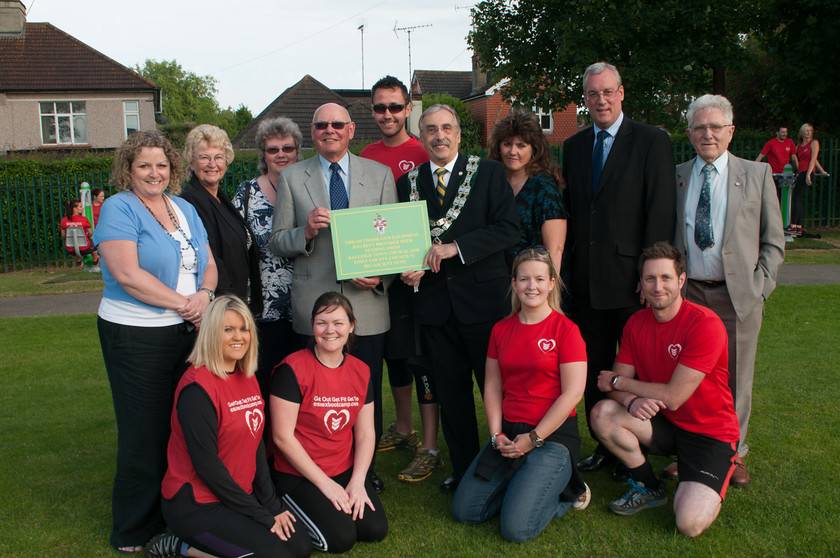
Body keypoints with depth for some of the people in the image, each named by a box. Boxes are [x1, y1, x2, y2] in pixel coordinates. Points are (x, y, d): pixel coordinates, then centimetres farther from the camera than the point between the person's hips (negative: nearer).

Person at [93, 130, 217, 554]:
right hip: (136, 336, -6)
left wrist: (205, 293, -9)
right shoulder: (118, 208, -7)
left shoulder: (185, 209, 13)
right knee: (145, 433, 2)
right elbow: (127, 273, -18)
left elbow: (209, 264, 13)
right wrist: (182, 303, -16)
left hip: (188, 331, 6)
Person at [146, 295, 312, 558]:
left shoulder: (248, 379, 8)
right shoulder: (198, 386, -19)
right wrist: (261, 514, -15)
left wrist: (272, 504, 0)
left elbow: (257, 444, 9)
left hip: (239, 496, 9)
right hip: (195, 505, -8)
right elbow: (206, 463, -20)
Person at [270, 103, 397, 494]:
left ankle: (366, 467, 27)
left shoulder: (380, 175, 9)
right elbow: (277, 244, 6)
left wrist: (380, 275, -10)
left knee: (368, 393, 8)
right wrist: (306, 232, -14)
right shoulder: (291, 177, 7)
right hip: (314, 307, 0)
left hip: (367, 303, 1)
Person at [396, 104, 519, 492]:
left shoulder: (488, 172, 1)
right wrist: (409, 270, -7)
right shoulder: (409, 181, 11)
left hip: (483, 299, -3)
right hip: (434, 300, 3)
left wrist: (456, 248, -16)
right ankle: (463, 471, 25)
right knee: (451, 393, 11)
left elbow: (509, 228, -8)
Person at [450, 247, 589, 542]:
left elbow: (572, 393, -13)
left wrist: (533, 438, -13)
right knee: (463, 511, -1)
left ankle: (567, 491, 11)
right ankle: (525, 481, 19)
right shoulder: (501, 329, 9)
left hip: (552, 435, -6)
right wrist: (497, 435, -4)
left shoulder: (565, 329, -8)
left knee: (516, 528, -17)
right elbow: (492, 388, 9)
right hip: (508, 432, 6)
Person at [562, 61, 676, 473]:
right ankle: (603, 446, 28)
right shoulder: (573, 146, 12)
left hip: (630, 279, -4)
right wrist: (563, 266, 7)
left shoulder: (652, 142, -3)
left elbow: (661, 212, -9)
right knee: (593, 370, 13)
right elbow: (570, 210, 13)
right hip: (585, 281, 5)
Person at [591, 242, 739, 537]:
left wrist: (618, 382, -11)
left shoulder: (705, 323, -21)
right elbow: (613, 386, -3)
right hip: (663, 424, 6)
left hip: (710, 433, -5)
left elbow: (673, 397, -22)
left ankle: (704, 490, 14)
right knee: (602, 414, -20)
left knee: (690, 524, -24)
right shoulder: (636, 324, -1)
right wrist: (632, 400, -27)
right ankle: (649, 488, 3)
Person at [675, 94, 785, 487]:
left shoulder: (757, 175, 4)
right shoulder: (674, 177, 8)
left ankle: (733, 453, 26)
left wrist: (759, 285, -5)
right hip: (687, 292, 1)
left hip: (738, 295, -1)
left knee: (735, 378, 8)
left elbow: (773, 241, 6)